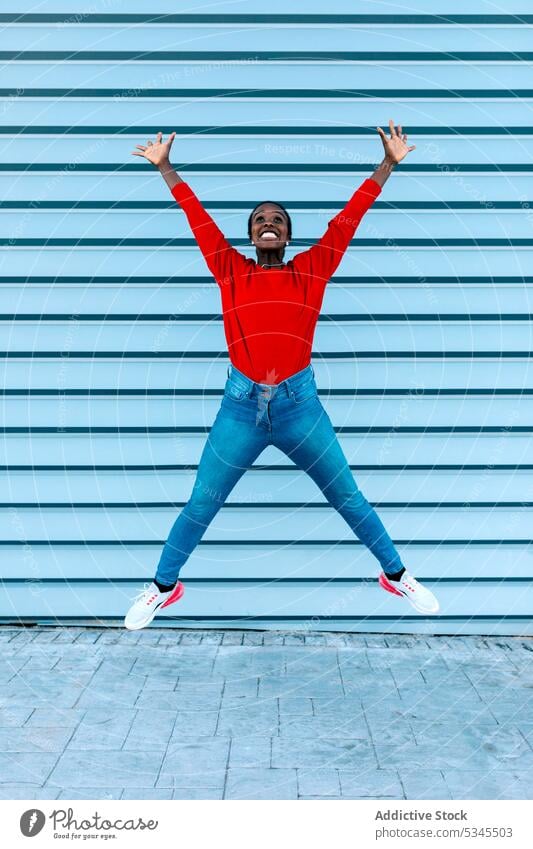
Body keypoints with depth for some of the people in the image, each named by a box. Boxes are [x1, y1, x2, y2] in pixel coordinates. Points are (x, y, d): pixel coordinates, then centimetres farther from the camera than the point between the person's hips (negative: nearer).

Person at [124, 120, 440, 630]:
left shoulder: (312, 270, 6)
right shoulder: (230, 271, 7)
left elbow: (350, 216, 6)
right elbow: (197, 216, 9)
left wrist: (389, 163, 7)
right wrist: (165, 167, 11)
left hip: (300, 405, 0)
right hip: (240, 406, 0)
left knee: (349, 499, 10)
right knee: (200, 505, 7)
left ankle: (396, 575, 27)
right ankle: (162, 587, 25)